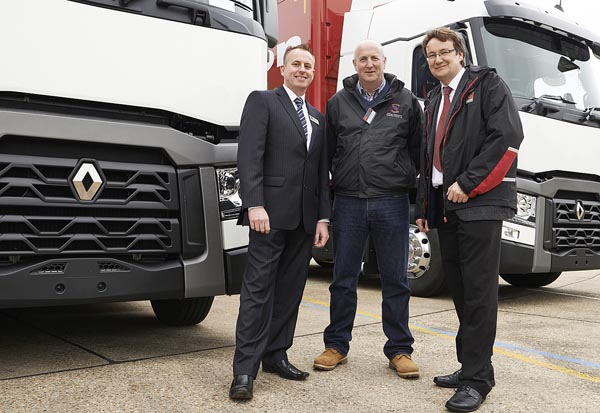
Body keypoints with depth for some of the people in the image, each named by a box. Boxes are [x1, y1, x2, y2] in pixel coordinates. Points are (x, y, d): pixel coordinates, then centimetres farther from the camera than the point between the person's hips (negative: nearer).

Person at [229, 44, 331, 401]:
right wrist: (254, 204, -19)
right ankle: (245, 368, -1)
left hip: (305, 217, 6)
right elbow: (249, 156, -9)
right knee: (259, 288, -5)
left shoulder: (318, 117, 21)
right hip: (271, 211, -6)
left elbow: (322, 171, 17)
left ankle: (276, 354, 20)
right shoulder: (262, 101, 3)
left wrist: (323, 216, 8)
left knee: (291, 289, 9)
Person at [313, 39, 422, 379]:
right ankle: (337, 345, 22)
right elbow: (326, 152, 12)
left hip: (392, 203, -1)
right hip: (348, 202, 1)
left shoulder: (406, 101, 8)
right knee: (344, 279, 8)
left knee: (395, 280, 6)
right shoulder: (338, 103, 11)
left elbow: (419, 151, 8)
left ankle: (400, 350, 18)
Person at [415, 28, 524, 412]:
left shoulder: (488, 84, 0)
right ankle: (469, 366, 19)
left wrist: (467, 184, -15)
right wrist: (424, 205, 15)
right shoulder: (434, 100, 22)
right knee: (460, 290, 10)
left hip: (480, 202, -7)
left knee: (479, 290, -7)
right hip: (446, 205, 7)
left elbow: (508, 136, -13)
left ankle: (477, 379, -1)